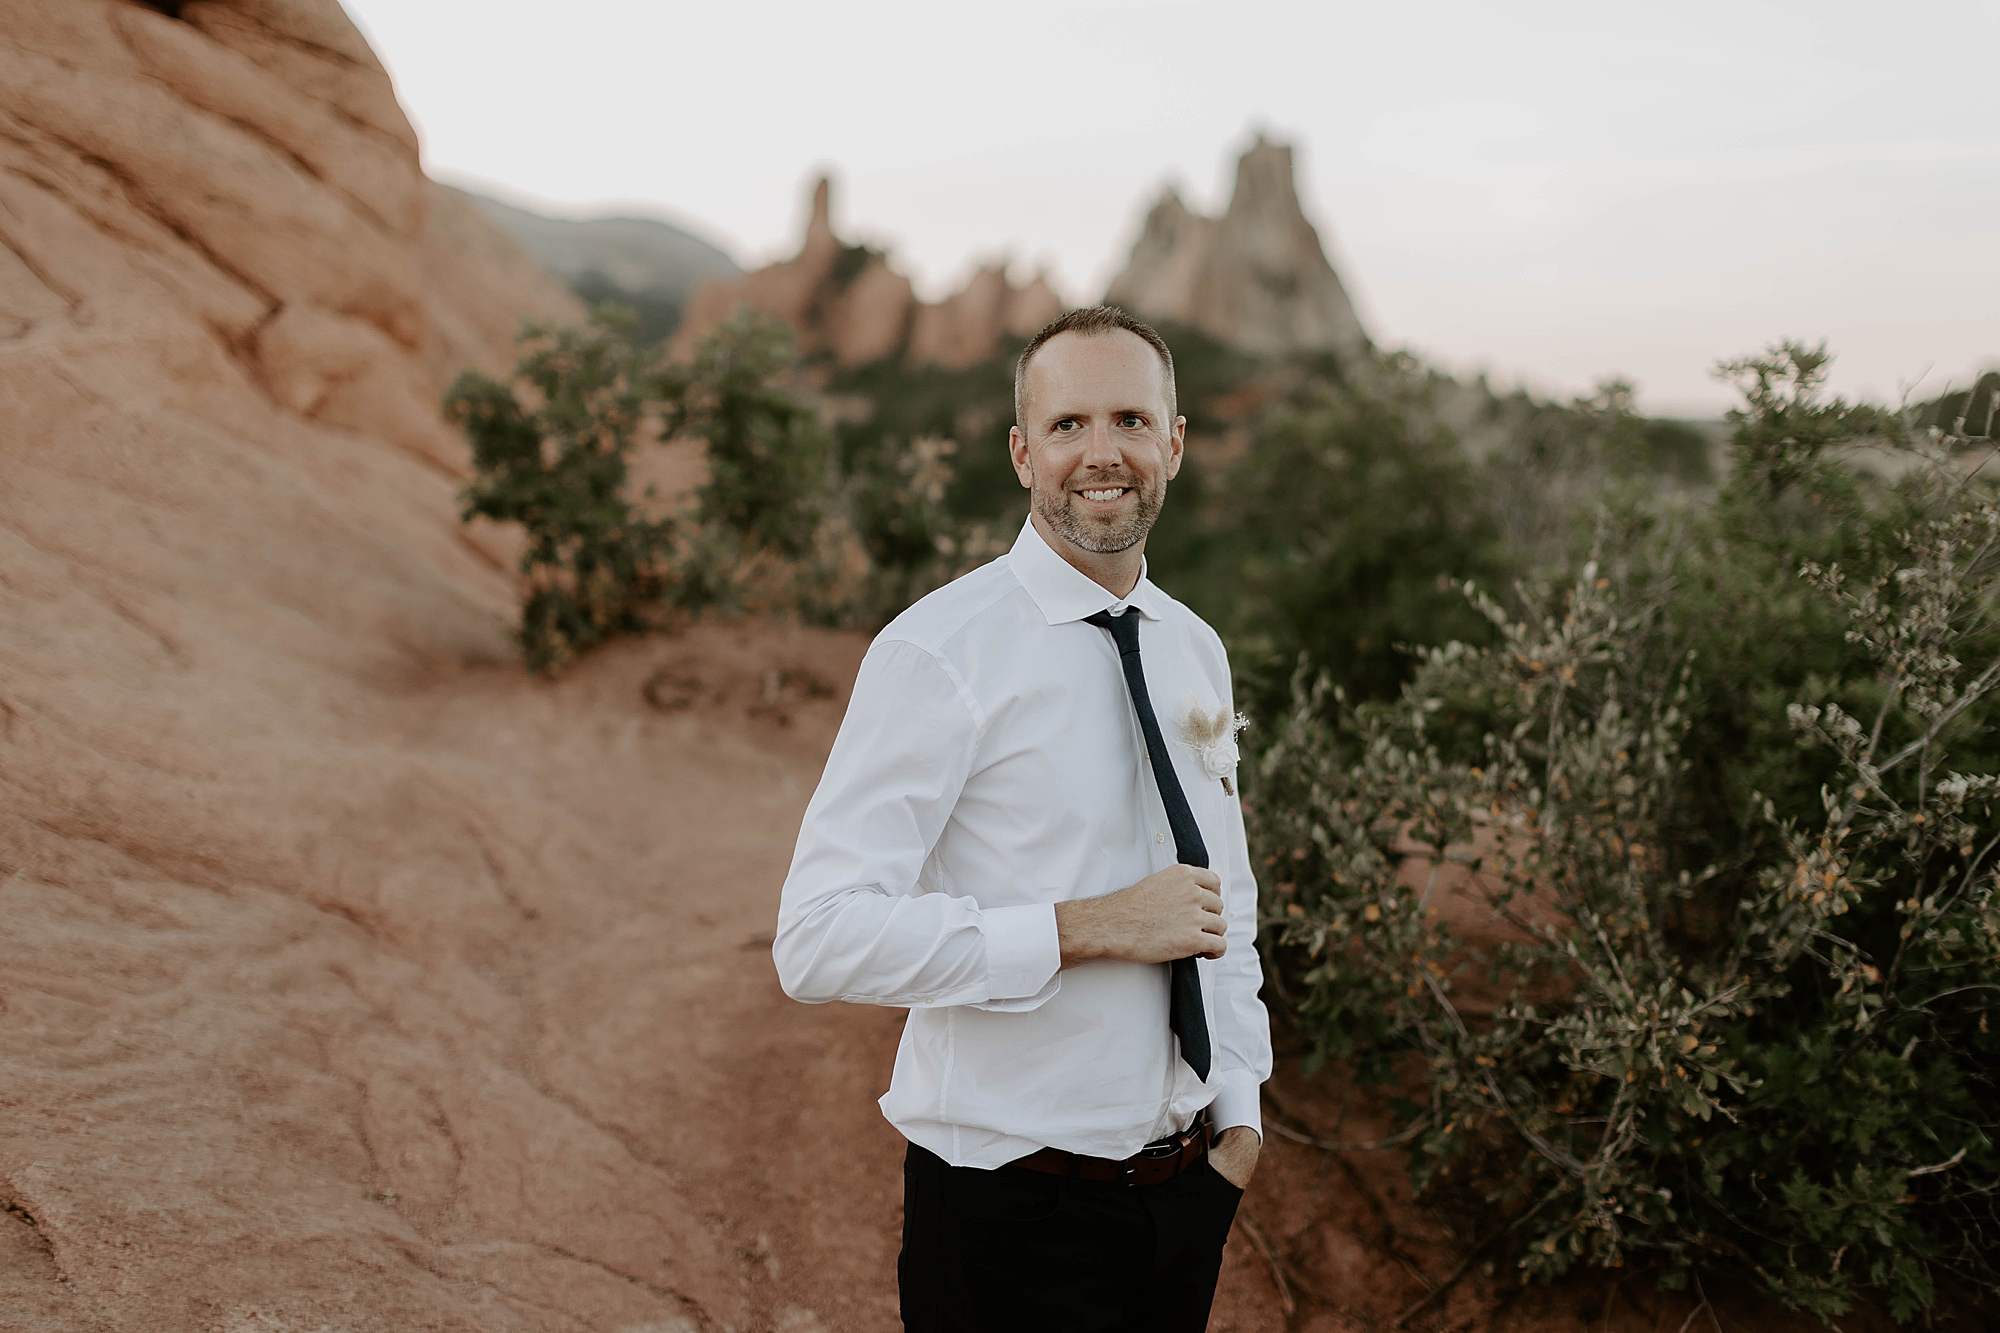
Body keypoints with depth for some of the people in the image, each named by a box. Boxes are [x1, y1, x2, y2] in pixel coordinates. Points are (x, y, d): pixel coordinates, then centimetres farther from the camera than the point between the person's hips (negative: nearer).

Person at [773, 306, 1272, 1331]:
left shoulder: (1196, 652, 7)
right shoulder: (939, 656, -15)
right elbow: (820, 938, -23)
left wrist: (1239, 1115, 7)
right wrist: (1086, 929, -23)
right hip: (1012, 1213, -6)